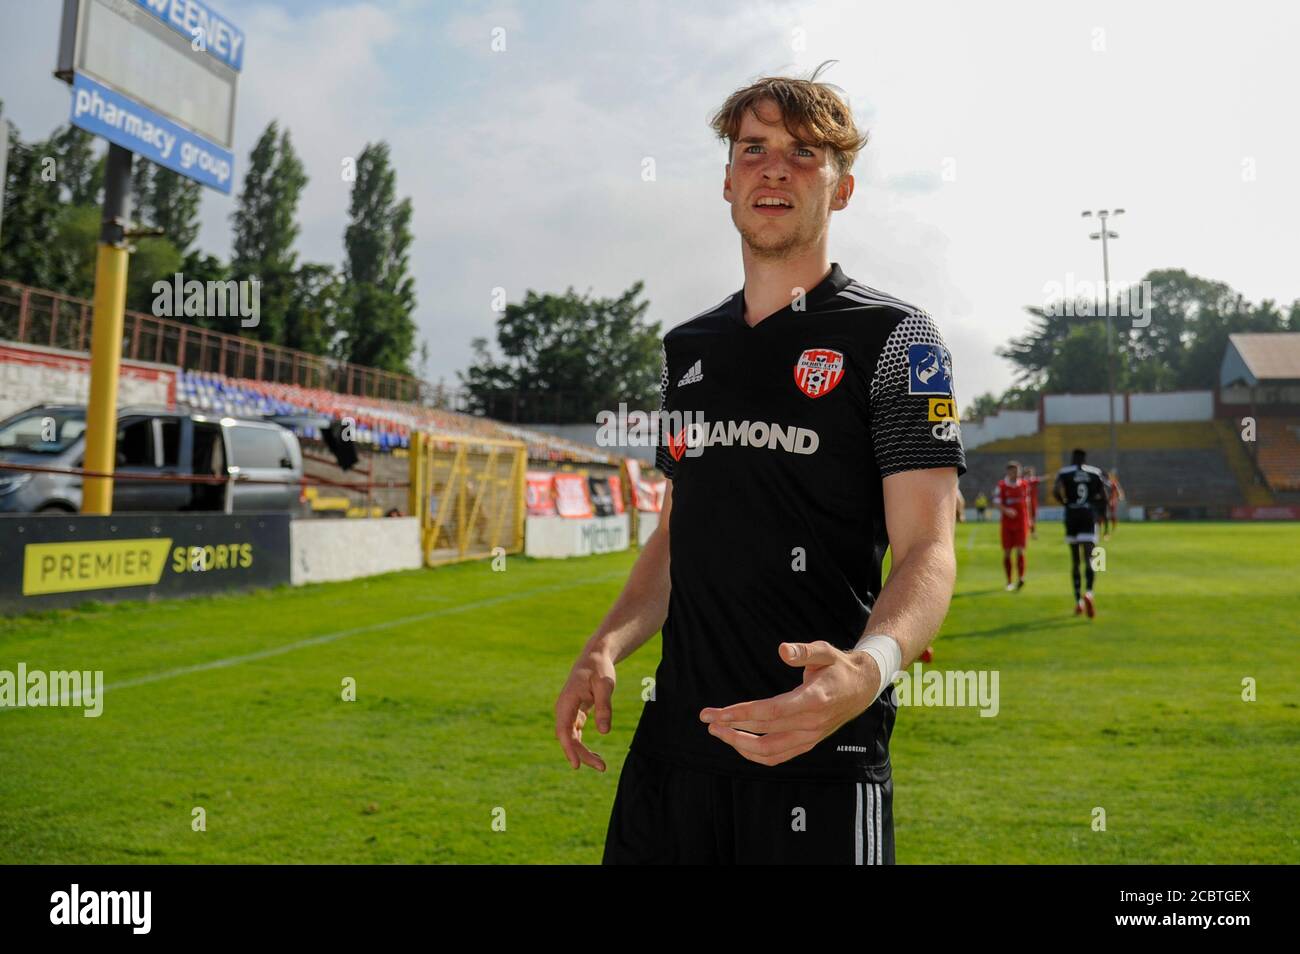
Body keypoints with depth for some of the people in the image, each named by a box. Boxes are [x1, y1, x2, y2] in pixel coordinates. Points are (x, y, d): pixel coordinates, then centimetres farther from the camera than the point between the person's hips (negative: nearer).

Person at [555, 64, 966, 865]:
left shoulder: (892, 337, -4)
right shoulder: (689, 347, 13)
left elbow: (926, 550, -12)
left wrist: (870, 666, -32)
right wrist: (605, 648, 3)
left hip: (819, 750, -5)